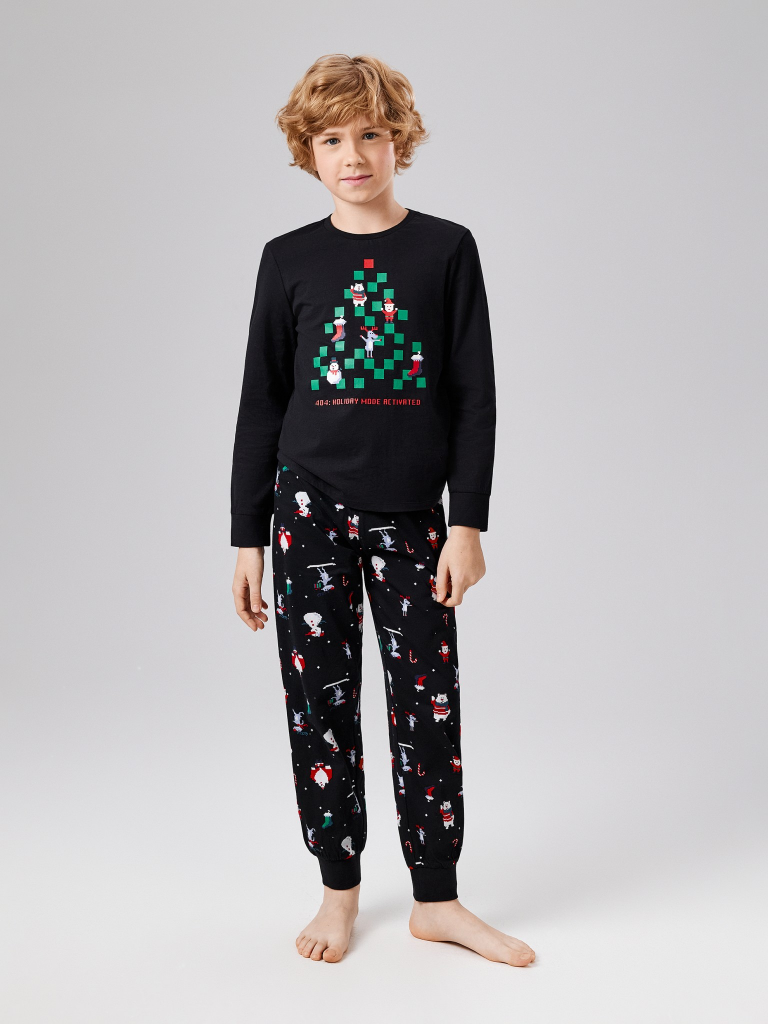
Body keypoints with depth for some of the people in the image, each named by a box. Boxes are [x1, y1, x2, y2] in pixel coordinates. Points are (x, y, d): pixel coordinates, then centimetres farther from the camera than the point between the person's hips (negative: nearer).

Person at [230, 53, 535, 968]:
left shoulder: (446, 250, 2)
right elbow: (260, 404, 6)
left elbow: (474, 397, 1)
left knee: (427, 704, 4)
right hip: (310, 506, 1)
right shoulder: (289, 259, 4)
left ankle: (436, 900, 20)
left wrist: (468, 523, -5)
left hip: (412, 513, 0)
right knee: (319, 702, 6)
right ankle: (339, 890, 24)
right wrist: (248, 539, 3)